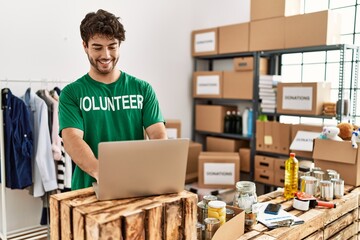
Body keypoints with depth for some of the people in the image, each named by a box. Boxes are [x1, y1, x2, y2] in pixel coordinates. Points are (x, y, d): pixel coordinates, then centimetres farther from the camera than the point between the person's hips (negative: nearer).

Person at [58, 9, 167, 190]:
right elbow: (72, 140, -11)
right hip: (89, 190, -1)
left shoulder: (142, 89, 6)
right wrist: (99, 172, -29)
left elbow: (159, 136, -1)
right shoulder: (71, 93, 2)